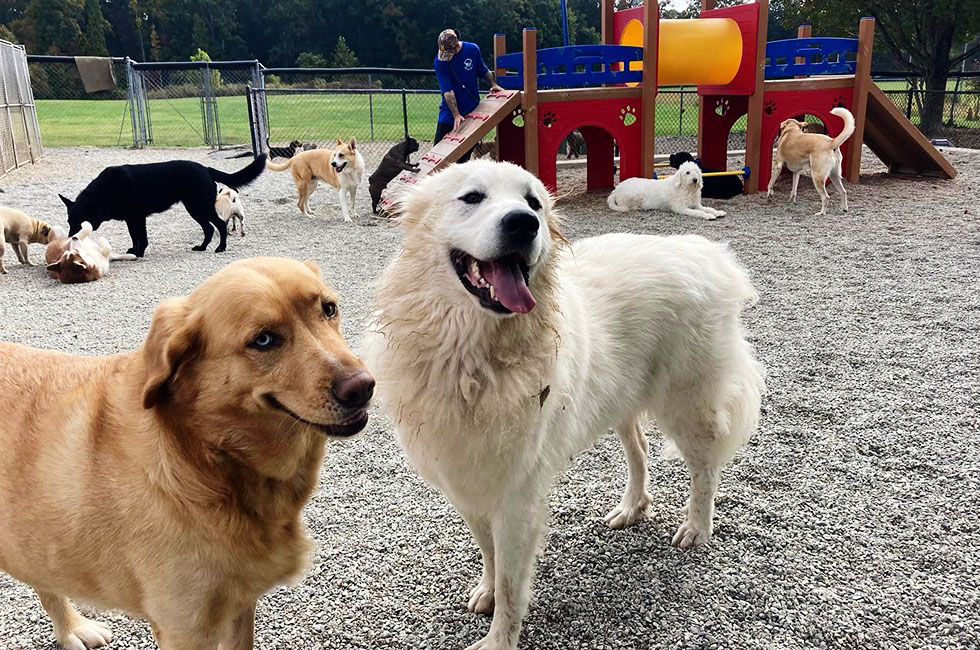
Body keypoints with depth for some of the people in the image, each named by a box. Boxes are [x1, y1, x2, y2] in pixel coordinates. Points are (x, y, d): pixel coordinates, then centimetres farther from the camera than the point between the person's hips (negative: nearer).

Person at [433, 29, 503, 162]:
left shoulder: (473, 49, -5)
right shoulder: (440, 61, -13)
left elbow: (484, 71, 14)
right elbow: (447, 91, -19)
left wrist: (493, 84, 2)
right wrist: (456, 115, -24)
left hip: (472, 109, 2)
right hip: (450, 111, -2)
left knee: (466, 152, 7)